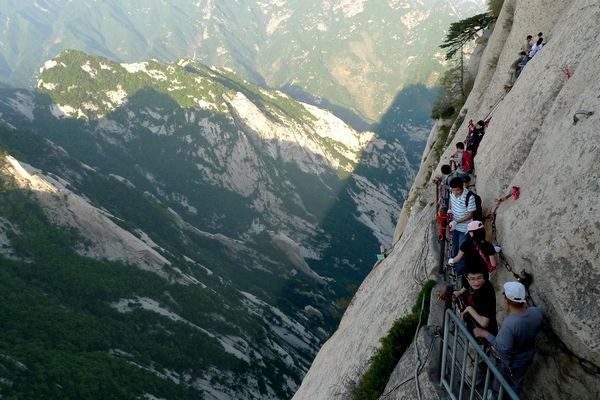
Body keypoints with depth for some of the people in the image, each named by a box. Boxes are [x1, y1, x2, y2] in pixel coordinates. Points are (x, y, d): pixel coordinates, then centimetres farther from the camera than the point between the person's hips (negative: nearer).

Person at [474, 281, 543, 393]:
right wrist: (526, 307, 1)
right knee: (517, 382, 32)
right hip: (527, 356, 5)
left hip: (511, 362, -5)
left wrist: (484, 333, -24)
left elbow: (503, 349, -31)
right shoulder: (536, 312, -24)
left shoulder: (509, 324, -43)